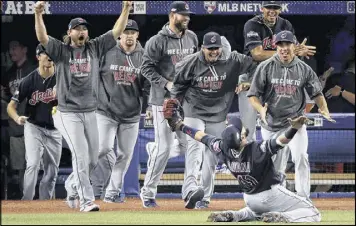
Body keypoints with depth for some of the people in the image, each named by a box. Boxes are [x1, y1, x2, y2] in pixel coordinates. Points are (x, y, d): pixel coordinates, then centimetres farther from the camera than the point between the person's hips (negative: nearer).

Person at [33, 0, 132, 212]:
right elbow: (42, 37, -18)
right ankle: (86, 200, -10)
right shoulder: (61, 50, -2)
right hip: (68, 113, -5)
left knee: (93, 159, 9)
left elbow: (117, 31, 3)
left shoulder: (95, 48, 8)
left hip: (90, 113, 5)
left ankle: (72, 187, 33)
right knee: (81, 156, -13)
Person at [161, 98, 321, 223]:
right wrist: (294, 127, -61)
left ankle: (235, 216, 10)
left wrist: (179, 125, 8)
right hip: (271, 194, -6)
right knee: (313, 214, -4)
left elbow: (202, 137, -3)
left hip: (250, 199, 6)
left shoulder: (223, 149, -14)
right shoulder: (258, 149, -30)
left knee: (256, 211, 40)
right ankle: (279, 218, -23)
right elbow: (282, 140, -43)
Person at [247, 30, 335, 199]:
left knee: (300, 156, -20)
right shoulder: (265, 67, -5)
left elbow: (316, 92, 10)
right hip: (271, 124, 0)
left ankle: (303, 198, -15)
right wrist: (261, 109, -24)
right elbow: (253, 95, -4)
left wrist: (324, 108, -9)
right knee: (276, 167, 6)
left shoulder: (304, 69, 0)